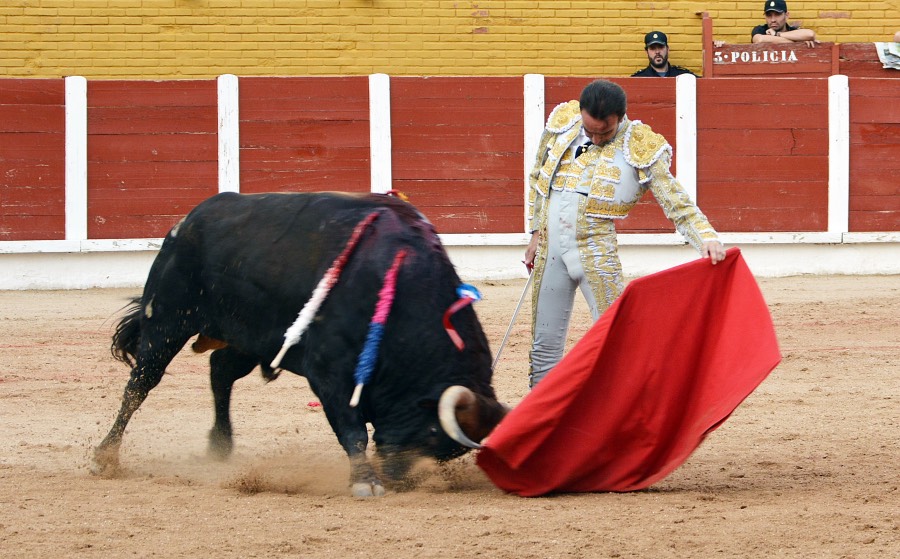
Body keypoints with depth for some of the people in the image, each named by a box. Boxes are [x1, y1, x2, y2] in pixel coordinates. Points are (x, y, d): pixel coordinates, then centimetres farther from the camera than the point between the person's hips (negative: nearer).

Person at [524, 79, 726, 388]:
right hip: (549, 248, 4)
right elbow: (537, 178, 18)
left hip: (595, 251, -4)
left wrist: (707, 238, -25)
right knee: (544, 345, 10)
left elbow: (678, 204, -8)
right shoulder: (561, 124, 4)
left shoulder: (641, 150, -7)